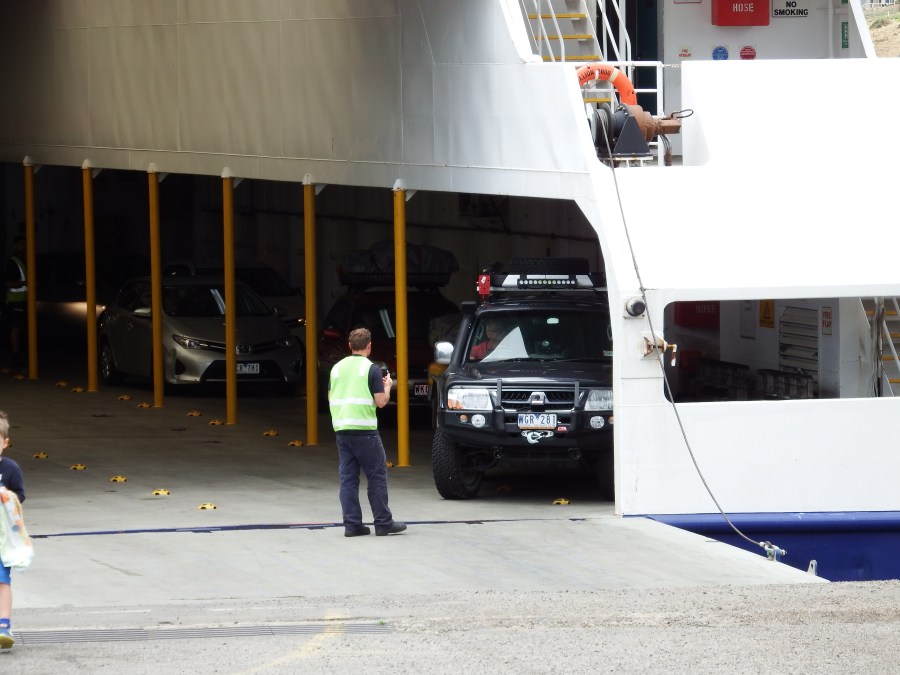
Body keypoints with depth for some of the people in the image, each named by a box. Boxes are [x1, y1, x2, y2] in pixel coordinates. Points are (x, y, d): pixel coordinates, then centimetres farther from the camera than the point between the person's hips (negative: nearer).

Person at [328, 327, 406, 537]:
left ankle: (352, 524, 4)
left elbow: (331, 398, 17)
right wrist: (387, 387, 10)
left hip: (341, 429, 5)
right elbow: (380, 402, -8)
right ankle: (383, 523, 3)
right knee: (377, 475, 2)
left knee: (348, 478, 7)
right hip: (364, 429, -5)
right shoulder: (371, 369, -7)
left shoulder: (337, 368, 10)